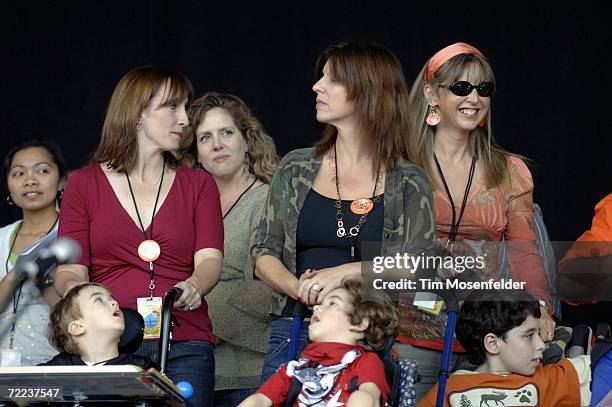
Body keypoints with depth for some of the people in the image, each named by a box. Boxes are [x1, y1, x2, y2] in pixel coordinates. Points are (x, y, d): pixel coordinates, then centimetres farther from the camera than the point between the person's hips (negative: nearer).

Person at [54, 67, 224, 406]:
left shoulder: (198, 184, 16)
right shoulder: (85, 184, 12)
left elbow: (209, 259, 2)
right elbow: (70, 270, 5)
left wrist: (193, 287, -21)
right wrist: (74, 290, -20)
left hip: (184, 344, 1)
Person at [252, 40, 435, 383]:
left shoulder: (408, 183, 4)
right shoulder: (296, 169, 12)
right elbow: (265, 254, 9)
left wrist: (347, 272, -19)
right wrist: (298, 288, -11)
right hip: (295, 332, 2)